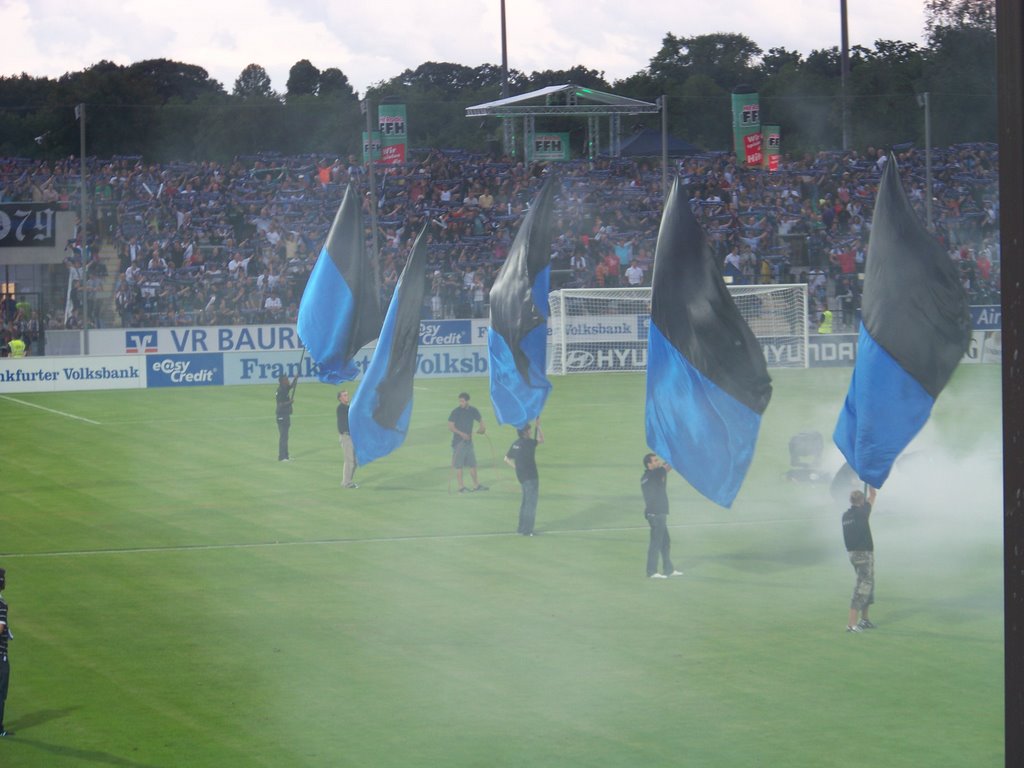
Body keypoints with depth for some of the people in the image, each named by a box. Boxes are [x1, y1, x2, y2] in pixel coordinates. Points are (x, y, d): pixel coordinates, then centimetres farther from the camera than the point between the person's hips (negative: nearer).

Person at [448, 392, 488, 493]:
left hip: (469, 441, 6)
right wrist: (461, 433, -25)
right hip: (458, 442, -6)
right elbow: (450, 427, -13)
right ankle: (461, 487, 2)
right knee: (459, 465, -2)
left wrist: (482, 427, -1)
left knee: (472, 464, 13)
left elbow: (480, 419, 20)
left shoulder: (473, 411, 4)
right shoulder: (456, 412, -11)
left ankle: (476, 485, 24)